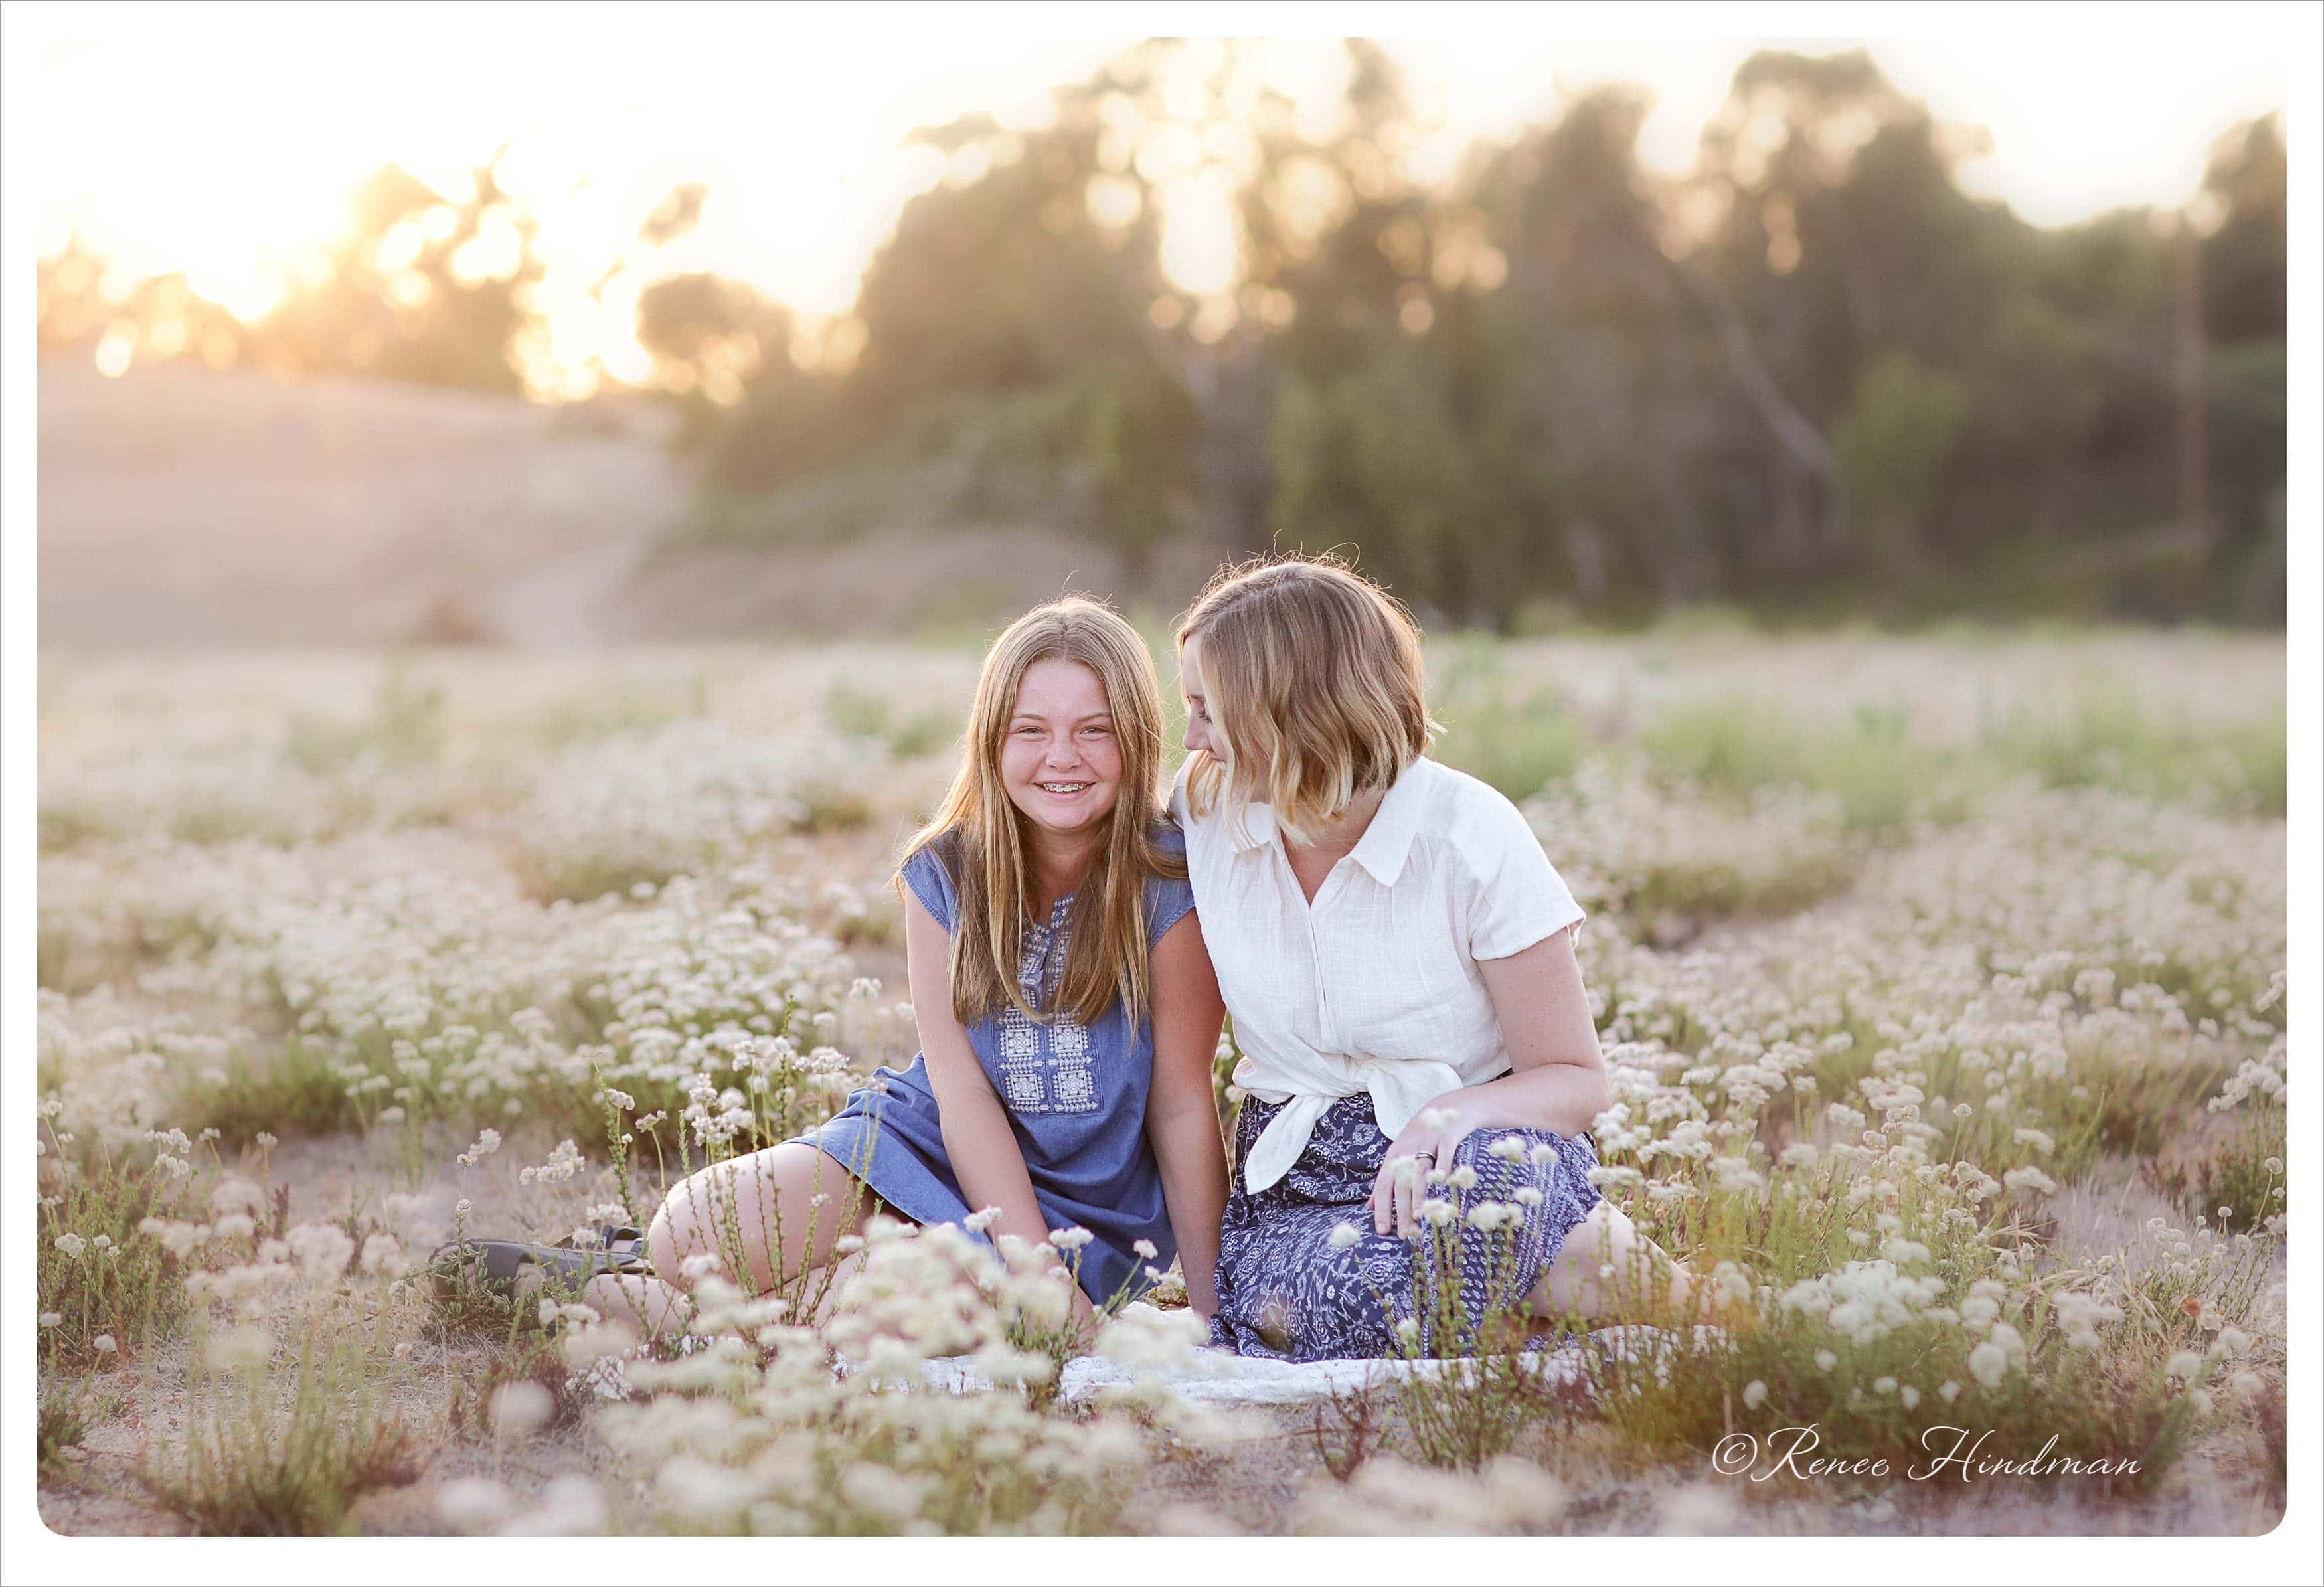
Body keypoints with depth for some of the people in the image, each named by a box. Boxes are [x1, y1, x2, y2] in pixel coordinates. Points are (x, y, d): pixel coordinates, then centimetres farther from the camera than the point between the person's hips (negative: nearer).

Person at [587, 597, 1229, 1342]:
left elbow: (1182, 1107, -10)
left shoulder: (1170, 884, -14)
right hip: (926, 1139, 3)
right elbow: (961, 1088, -10)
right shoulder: (941, 874, -5)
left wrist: (1207, 1308, -10)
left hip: (1082, 1207, -2)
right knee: (690, 1235, -23)